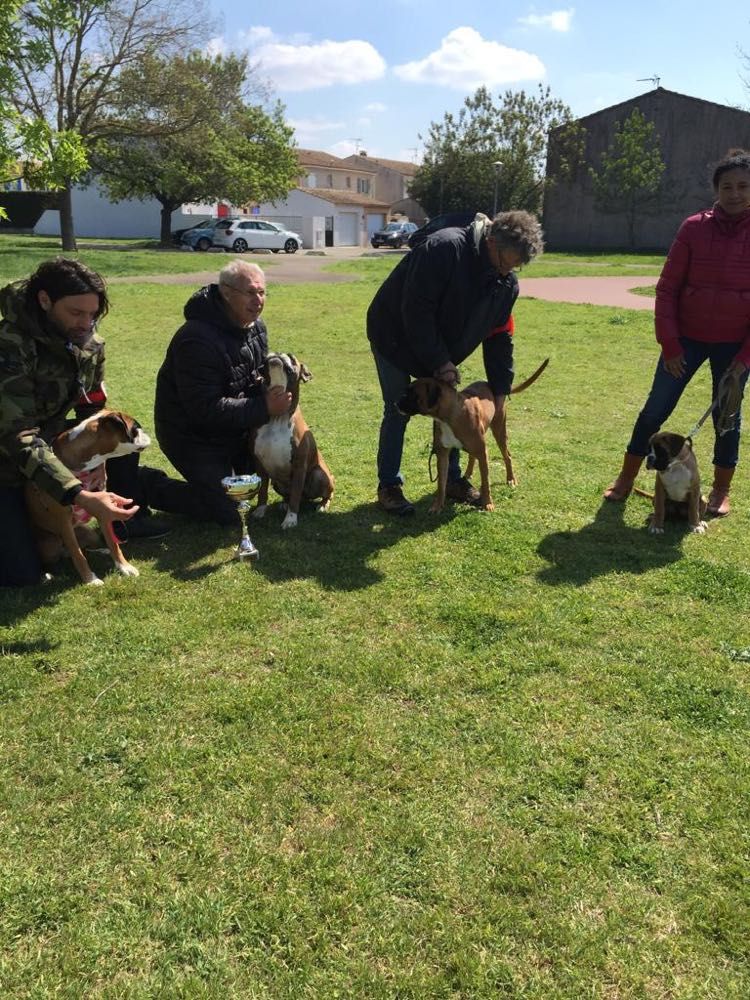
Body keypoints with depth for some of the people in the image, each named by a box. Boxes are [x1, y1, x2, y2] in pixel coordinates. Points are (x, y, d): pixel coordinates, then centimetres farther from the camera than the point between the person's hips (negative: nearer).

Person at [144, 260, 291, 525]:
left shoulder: (255, 326, -1)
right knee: (227, 513, -7)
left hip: (234, 428, 8)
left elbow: (260, 372, 15)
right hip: (192, 436, -8)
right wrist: (264, 408, -31)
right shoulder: (197, 339, -29)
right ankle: (149, 485, 8)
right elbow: (205, 409, -31)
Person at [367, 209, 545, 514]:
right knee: (398, 412, -5)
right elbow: (415, 310, -32)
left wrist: (500, 389, -2)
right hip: (396, 338, -7)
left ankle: (452, 478, 23)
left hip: (439, 350, 7)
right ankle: (389, 486, 6)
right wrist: (440, 362, -28)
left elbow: (499, 337, 1)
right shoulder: (444, 248, -31)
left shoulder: (507, 284, -8)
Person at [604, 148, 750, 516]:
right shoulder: (694, 228, -6)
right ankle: (625, 480, 17)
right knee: (655, 409, 3)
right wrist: (670, 343, -8)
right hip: (687, 337, 0)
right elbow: (667, 288, -3)